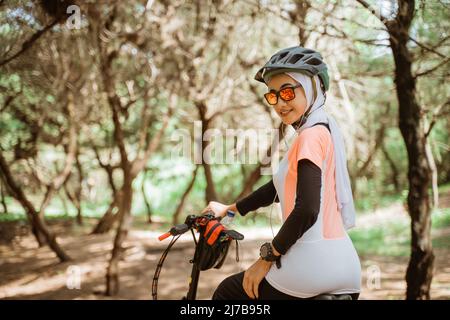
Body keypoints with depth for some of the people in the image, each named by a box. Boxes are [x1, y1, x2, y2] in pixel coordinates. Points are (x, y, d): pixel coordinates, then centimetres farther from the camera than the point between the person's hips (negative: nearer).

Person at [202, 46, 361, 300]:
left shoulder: (311, 134, -14)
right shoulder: (325, 129, 15)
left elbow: (306, 211, -24)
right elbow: (280, 187, 24)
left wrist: (268, 257, -14)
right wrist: (230, 208, 30)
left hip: (313, 265, -9)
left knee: (226, 294, 11)